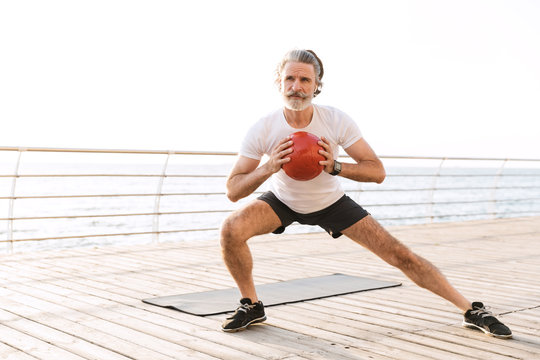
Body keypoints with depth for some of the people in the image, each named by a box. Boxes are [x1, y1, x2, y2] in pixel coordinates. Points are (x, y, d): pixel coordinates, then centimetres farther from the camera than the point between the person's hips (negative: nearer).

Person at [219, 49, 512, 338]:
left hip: (330, 202, 0)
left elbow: (377, 172, -21)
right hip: (282, 202, 1)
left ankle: (471, 310, 7)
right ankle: (251, 306, -3)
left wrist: (335, 167, -39)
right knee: (231, 228, -28)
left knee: (399, 254, -8)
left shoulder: (336, 121, -25)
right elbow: (233, 190, -22)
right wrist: (267, 168, -41)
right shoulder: (262, 129, -25)